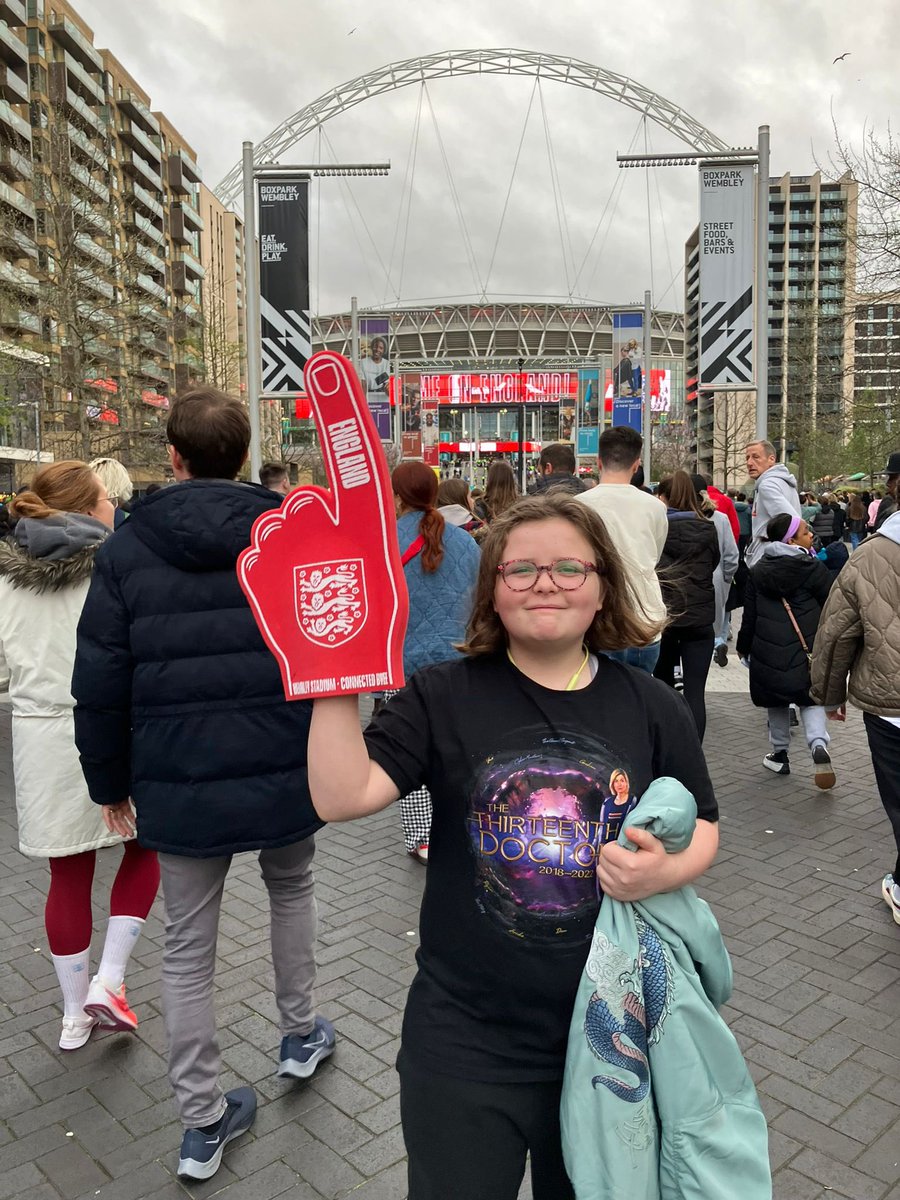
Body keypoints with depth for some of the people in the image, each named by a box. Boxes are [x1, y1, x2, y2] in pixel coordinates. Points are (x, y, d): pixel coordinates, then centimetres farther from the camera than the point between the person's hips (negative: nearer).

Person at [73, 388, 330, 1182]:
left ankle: (203, 1122, 27)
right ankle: (301, 1035, 42)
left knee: (188, 950, 16)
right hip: (286, 775, 1)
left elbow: (100, 684, -3)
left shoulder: (127, 550, -4)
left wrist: (110, 781, 9)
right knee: (293, 892, 29)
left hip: (179, 787, 0)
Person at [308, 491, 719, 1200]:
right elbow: (341, 797, -21)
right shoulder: (444, 697, -10)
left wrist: (666, 872, -15)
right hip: (465, 1040, -2)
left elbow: (702, 827, 6)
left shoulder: (650, 708, -3)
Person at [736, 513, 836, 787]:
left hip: (769, 649, 3)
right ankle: (819, 745, -12)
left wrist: (744, 646, 16)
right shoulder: (812, 568, -7)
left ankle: (780, 754, 25)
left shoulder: (758, 570, 3)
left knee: (778, 703, 19)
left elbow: (749, 613, 6)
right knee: (811, 699, 11)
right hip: (807, 649, -2)